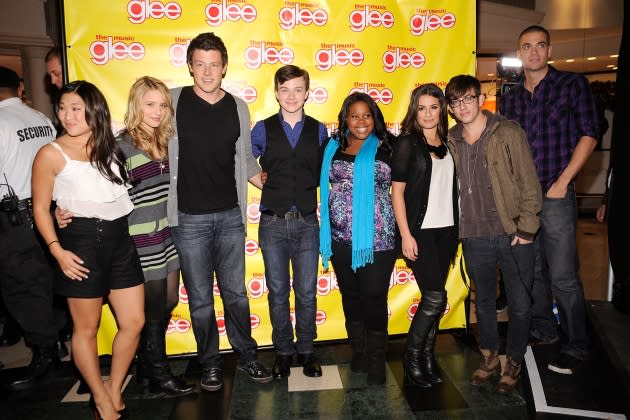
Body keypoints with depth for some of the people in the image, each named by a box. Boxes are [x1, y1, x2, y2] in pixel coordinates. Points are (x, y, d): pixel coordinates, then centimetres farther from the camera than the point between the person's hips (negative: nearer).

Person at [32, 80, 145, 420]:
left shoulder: (112, 147, 9)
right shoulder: (52, 154, -6)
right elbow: (40, 208, -4)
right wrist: (57, 250, -13)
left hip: (120, 241, 5)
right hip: (82, 243, -5)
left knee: (134, 322, 8)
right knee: (86, 328, 8)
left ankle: (114, 389, 31)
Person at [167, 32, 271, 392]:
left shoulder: (238, 107, 5)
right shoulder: (173, 101, -2)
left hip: (231, 216, 2)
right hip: (189, 218, -1)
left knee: (236, 292, 11)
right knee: (201, 298, 9)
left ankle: (246, 355, 29)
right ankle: (210, 362, 27)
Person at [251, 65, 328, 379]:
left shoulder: (318, 130, 5)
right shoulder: (263, 129, 2)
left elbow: (324, 173, 10)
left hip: (307, 222, 1)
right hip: (273, 223, 0)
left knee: (307, 292, 7)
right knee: (278, 293, 9)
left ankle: (306, 351, 25)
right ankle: (283, 352, 26)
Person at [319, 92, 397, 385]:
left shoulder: (386, 147, 0)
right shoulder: (333, 148, 9)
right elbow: (319, 181, 18)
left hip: (376, 237, -3)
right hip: (341, 237, 4)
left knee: (374, 298, 2)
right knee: (351, 296, 14)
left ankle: (376, 361, 21)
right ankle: (358, 353, 32)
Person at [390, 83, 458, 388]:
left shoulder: (447, 144, 12)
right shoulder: (407, 143, -5)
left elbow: (451, 188, 15)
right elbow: (397, 191, -8)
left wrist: (456, 231, 9)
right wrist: (406, 235, -13)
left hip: (446, 230, 5)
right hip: (420, 231, -5)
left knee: (434, 298, 9)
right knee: (435, 298, -6)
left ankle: (428, 356, 24)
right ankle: (411, 358, 13)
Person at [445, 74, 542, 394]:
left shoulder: (508, 133, -6)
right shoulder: (451, 141, 4)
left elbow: (529, 184, -6)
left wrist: (525, 229, -9)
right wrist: (456, 230, 5)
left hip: (512, 236, -3)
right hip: (474, 238, 3)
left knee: (520, 304, 6)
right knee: (483, 302, 16)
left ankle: (513, 363, 28)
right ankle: (489, 359, 35)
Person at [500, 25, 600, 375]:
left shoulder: (573, 84, 0)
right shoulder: (510, 98, 13)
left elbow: (589, 135, -5)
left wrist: (563, 181, -12)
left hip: (555, 195, -5)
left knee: (563, 276, -4)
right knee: (532, 270, 14)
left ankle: (576, 347, 10)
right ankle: (543, 329, 30)